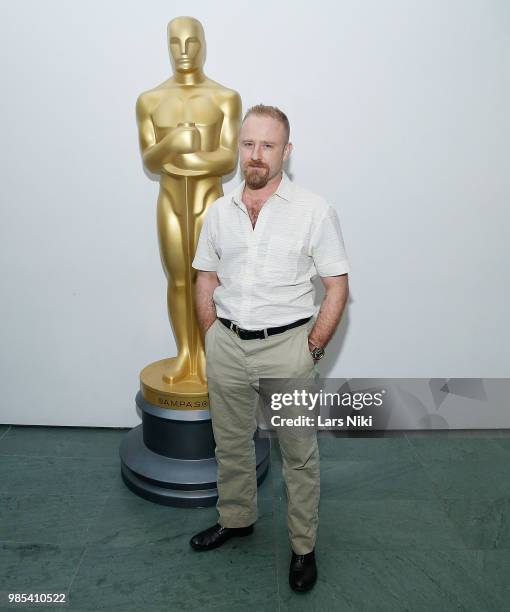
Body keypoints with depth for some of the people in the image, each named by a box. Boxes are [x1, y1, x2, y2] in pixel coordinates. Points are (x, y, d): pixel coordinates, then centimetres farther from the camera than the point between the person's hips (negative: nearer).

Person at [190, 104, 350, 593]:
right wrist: (214, 341, 5)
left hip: (286, 346, -3)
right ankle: (236, 518, 44)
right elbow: (205, 280, 11)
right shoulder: (219, 211, 5)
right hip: (227, 345, 4)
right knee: (230, 442, 19)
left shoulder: (314, 211, -7)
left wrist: (312, 349, -9)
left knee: (299, 452, 9)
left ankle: (304, 545, 31)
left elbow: (337, 287, -5)